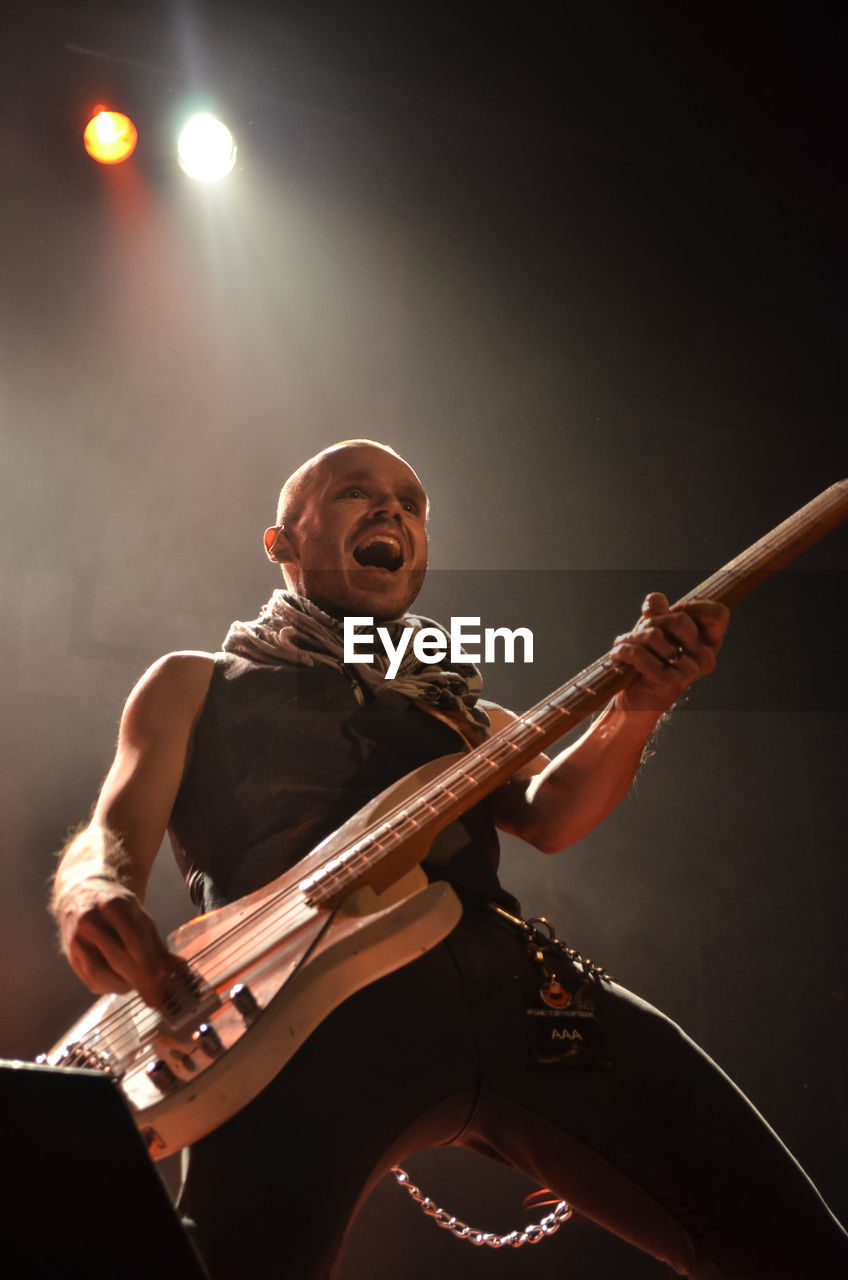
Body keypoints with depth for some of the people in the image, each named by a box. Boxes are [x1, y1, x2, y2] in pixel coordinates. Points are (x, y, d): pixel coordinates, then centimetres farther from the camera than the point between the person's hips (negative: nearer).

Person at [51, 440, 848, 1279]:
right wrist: (96, 894, -14)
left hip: (512, 985, 4)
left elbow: (549, 817, 13)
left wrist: (637, 707, -8)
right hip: (312, 1001, -3)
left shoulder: (466, 711, 33)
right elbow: (112, 834, 12)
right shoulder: (197, 685, 25)